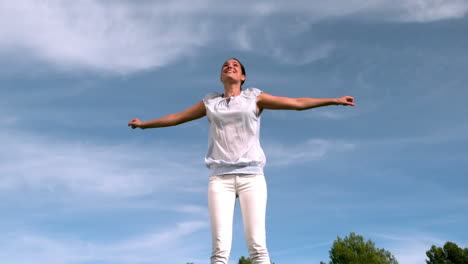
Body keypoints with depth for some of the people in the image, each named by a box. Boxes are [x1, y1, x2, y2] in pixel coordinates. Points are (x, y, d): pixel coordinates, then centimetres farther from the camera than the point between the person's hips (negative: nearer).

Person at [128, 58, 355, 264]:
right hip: (220, 178, 1)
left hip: (251, 176, -1)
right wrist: (144, 124, 38)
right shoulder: (210, 102, 18)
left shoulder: (254, 97, 13)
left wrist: (334, 100, 11)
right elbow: (176, 117, 30)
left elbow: (297, 103, 13)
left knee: (257, 245, -12)